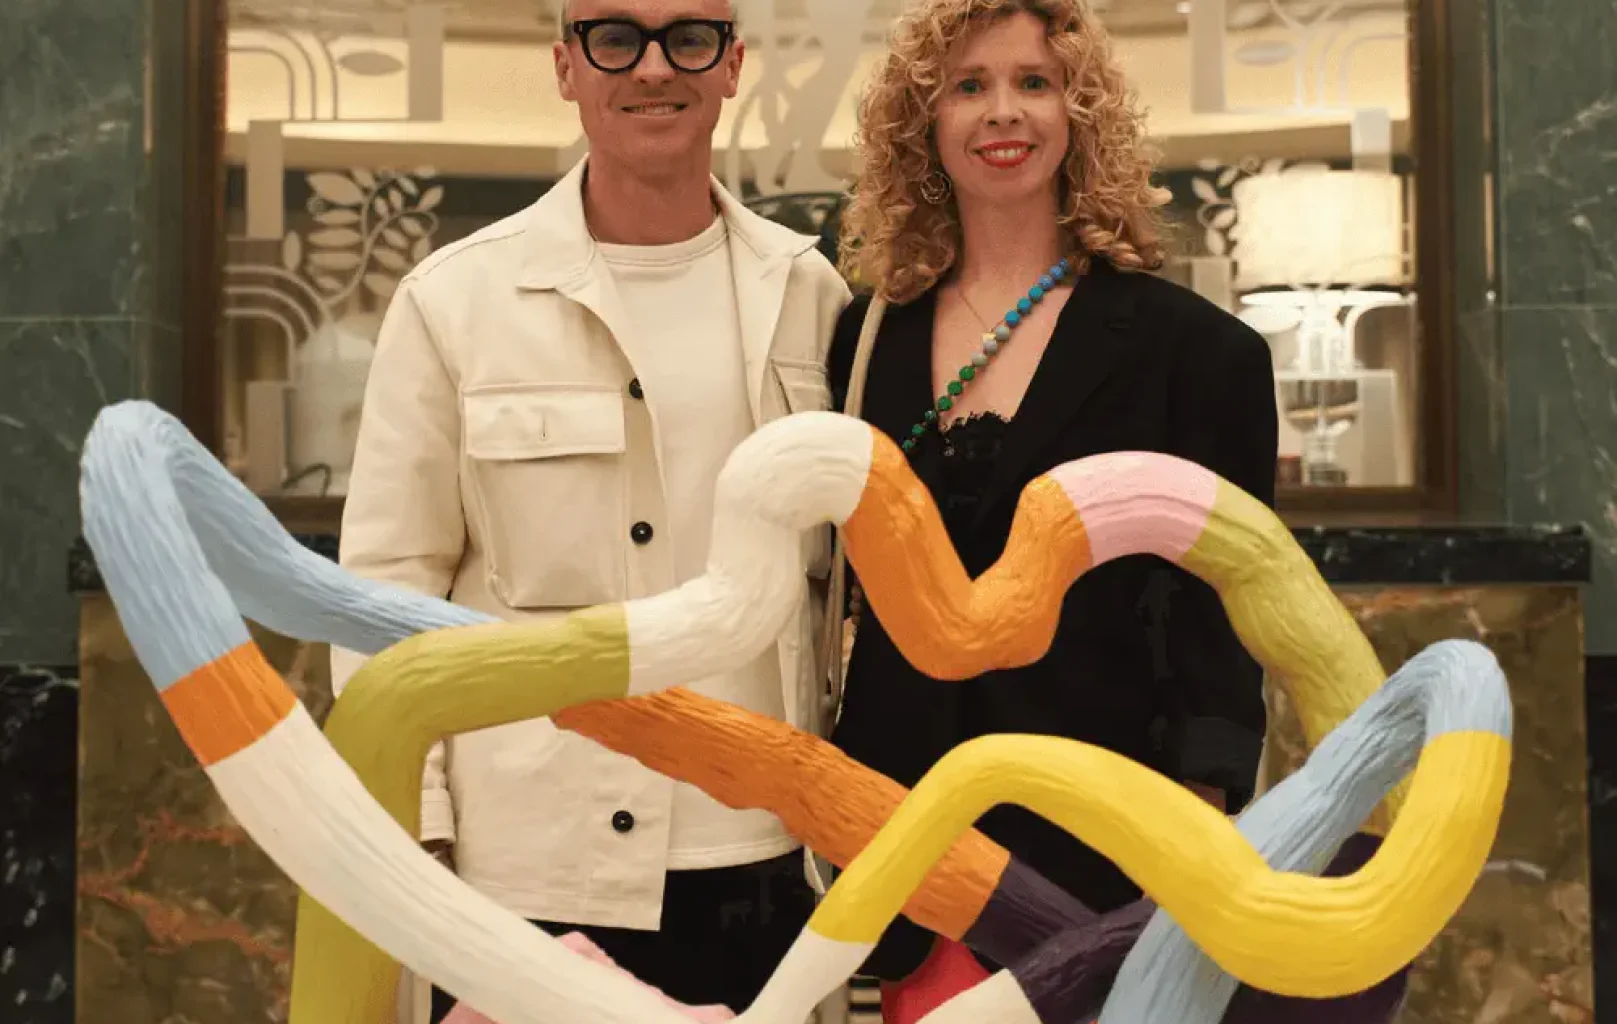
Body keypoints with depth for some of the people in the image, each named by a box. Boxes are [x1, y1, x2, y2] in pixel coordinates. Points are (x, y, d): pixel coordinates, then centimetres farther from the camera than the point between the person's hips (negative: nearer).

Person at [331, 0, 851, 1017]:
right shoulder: (454, 299, -3)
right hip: (526, 870, -2)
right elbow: (390, 586, -1)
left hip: (765, 865, 2)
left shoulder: (809, 294, 4)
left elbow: (853, 578, 10)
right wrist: (402, 842, -5)